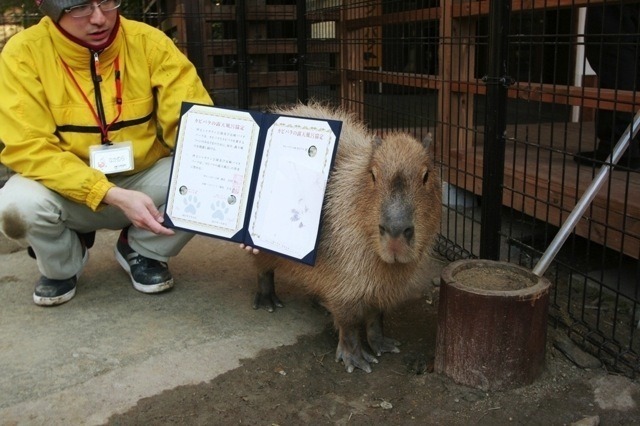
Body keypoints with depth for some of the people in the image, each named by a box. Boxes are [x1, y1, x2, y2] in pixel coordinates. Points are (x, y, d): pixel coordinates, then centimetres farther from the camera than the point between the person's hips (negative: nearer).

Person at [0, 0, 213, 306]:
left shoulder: (149, 42, -12)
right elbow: (29, 148, -21)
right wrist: (113, 196, -31)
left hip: (144, 182, 1)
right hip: (68, 190, -1)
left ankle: (141, 251, 6)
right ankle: (61, 266, 6)